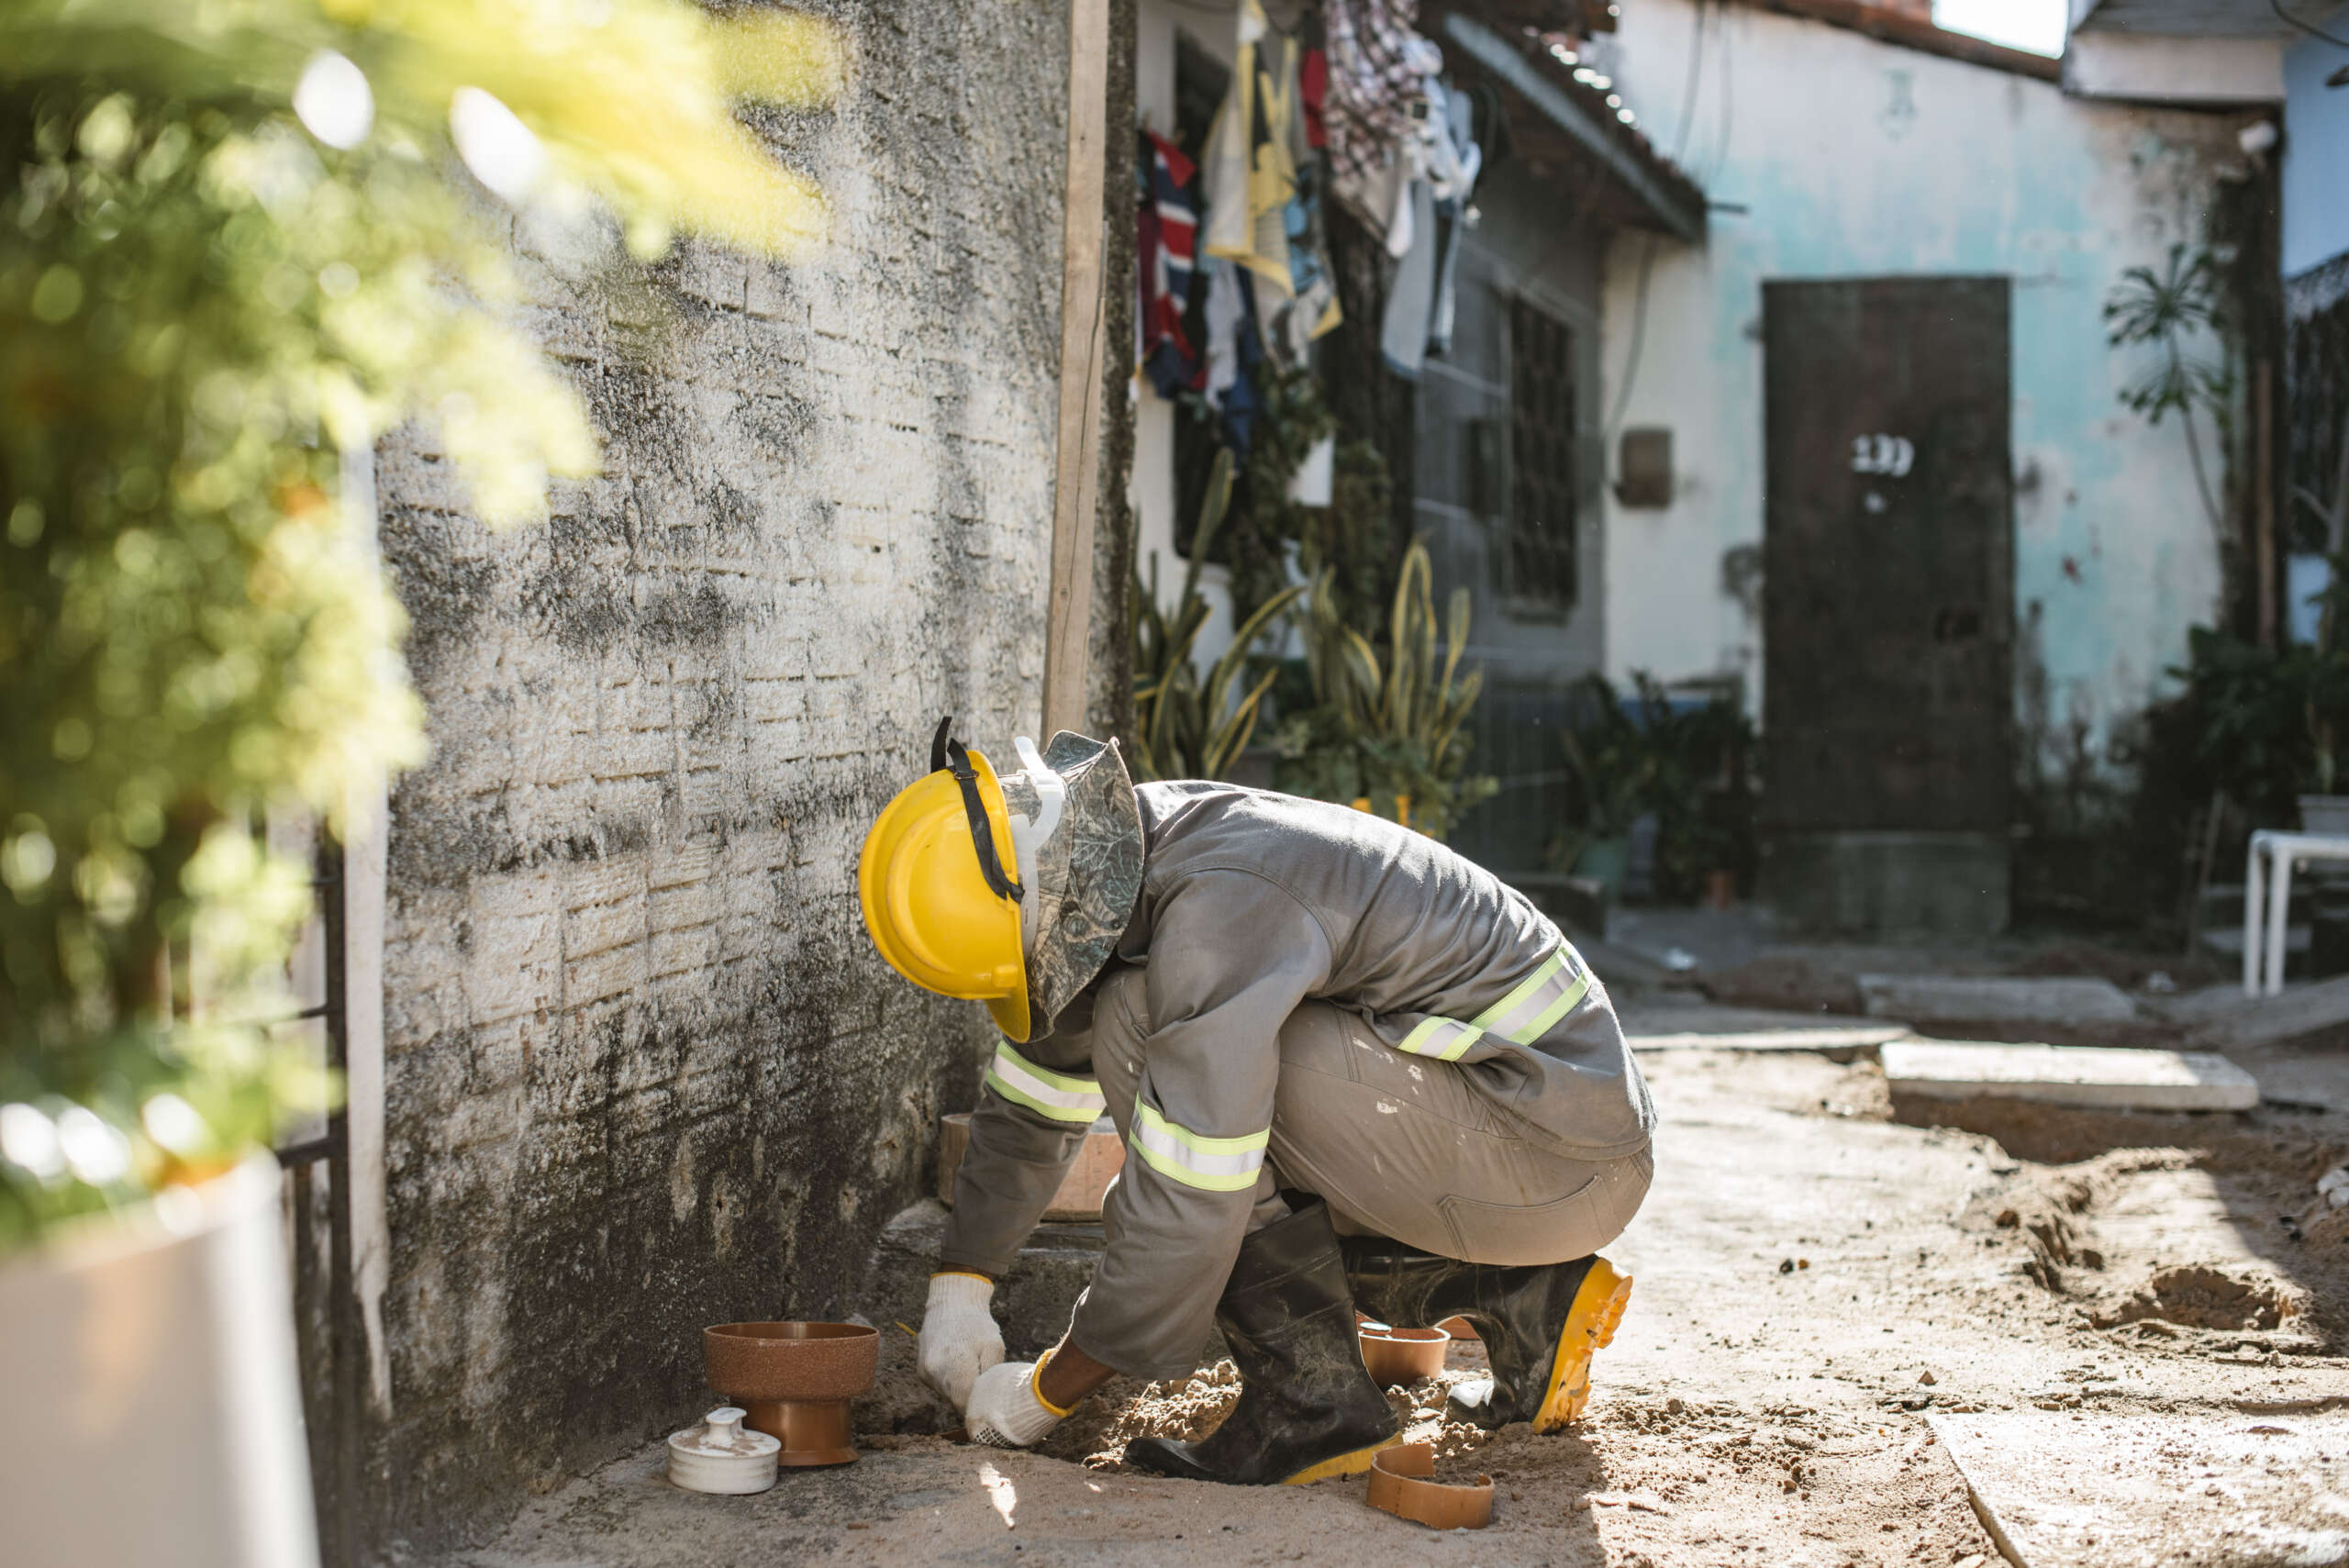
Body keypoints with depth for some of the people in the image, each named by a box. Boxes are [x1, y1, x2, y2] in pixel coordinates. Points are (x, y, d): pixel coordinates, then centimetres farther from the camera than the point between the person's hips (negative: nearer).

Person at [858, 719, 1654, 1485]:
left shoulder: (1221, 910, -26)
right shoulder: (1113, 868, 5)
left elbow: (1190, 1205, -26)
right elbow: (1034, 1097, 20)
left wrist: (1046, 1392, -14)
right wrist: (960, 1284, 16)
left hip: (1559, 1163, -10)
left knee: (1139, 1027, -17)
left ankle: (1312, 1401, -11)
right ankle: (1529, 1297, 13)